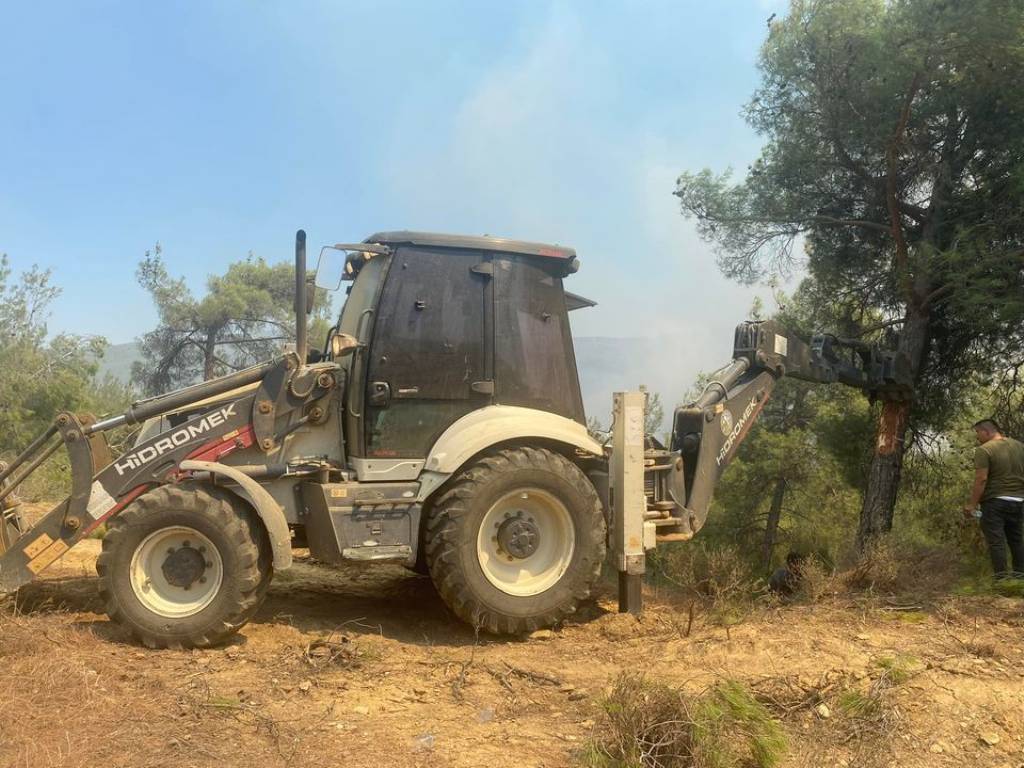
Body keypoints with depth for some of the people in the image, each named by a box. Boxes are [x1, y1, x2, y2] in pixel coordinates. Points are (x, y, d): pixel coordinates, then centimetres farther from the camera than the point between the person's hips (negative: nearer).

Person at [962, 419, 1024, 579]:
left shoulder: (984, 450, -13)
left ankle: (1002, 577, -5)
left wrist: (971, 504, -14)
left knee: (996, 541, -3)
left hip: (994, 501, -7)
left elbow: (981, 480, -18)